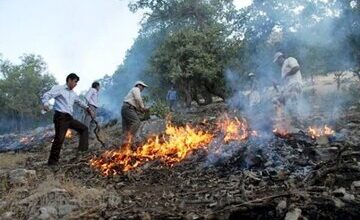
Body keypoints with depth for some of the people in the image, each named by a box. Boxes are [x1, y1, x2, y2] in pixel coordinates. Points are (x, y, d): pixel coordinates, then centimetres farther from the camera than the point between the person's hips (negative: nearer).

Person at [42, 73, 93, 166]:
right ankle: (52, 161, -5)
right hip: (61, 117, -8)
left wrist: (87, 107, 30)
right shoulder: (59, 88, -2)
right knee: (59, 138, -14)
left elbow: (79, 101, 40)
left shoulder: (73, 94, 21)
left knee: (84, 128, 10)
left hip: (69, 118, 8)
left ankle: (83, 149, 5)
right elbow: (47, 95, -13)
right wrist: (45, 103, -33)